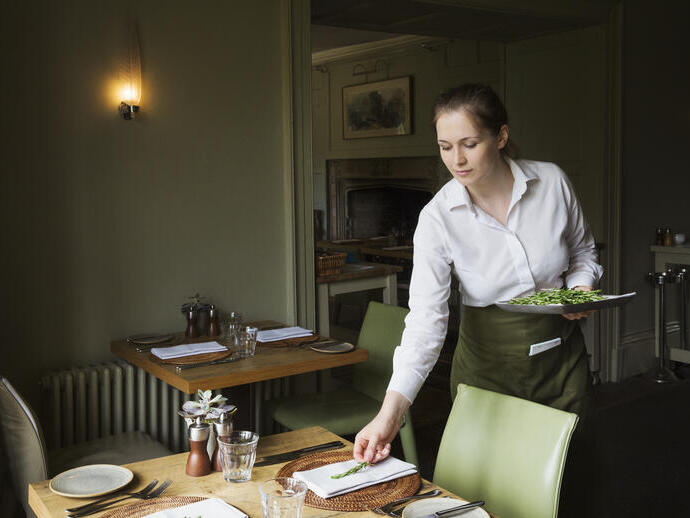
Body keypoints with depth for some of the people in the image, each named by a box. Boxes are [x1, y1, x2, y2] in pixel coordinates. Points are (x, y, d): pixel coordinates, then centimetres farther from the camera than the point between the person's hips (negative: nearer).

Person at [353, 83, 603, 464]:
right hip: (488, 364, -2)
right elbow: (425, 318, -24)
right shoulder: (437, 218, -17)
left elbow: (583, 253, 8)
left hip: (561, 352, 2)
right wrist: (390, 412, -34)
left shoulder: (552, 182, -11)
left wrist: (581, 289, -14)